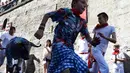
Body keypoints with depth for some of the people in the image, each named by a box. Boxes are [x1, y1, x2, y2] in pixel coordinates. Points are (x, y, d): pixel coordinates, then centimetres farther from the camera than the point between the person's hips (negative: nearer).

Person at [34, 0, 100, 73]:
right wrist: (41, 29, -12)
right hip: (59, 45, -7)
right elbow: (47, 15, 3)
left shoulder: (82, 22, 15)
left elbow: (87, 36, 10)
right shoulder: (66, 12, -2)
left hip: (69, 47, 7)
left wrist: (93, 42, -13)